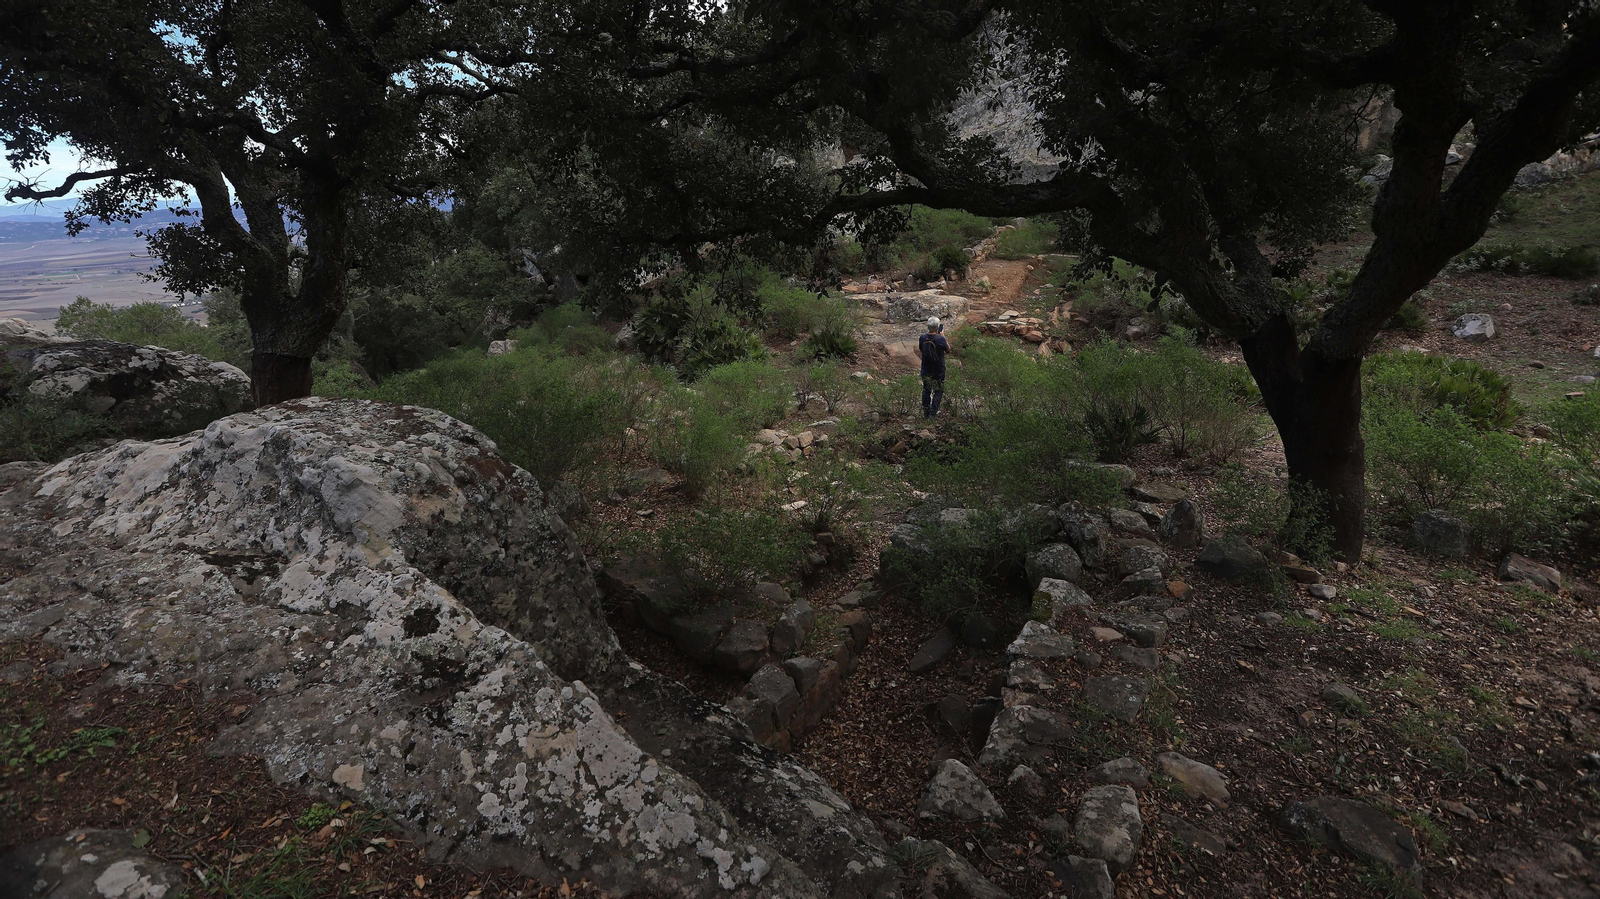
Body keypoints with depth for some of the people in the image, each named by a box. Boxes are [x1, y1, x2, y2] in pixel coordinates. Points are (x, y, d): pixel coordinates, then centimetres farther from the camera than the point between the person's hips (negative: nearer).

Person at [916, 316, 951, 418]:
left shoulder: (922, 338, -9)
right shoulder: (940, 339, -22)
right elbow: (948, 351, -5)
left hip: (925, 370, 4)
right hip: (938, 371, -4)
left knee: (926, 391, 17)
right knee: (938, 392, 11)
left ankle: (926, 413, 24)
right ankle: (933, 413, 10)